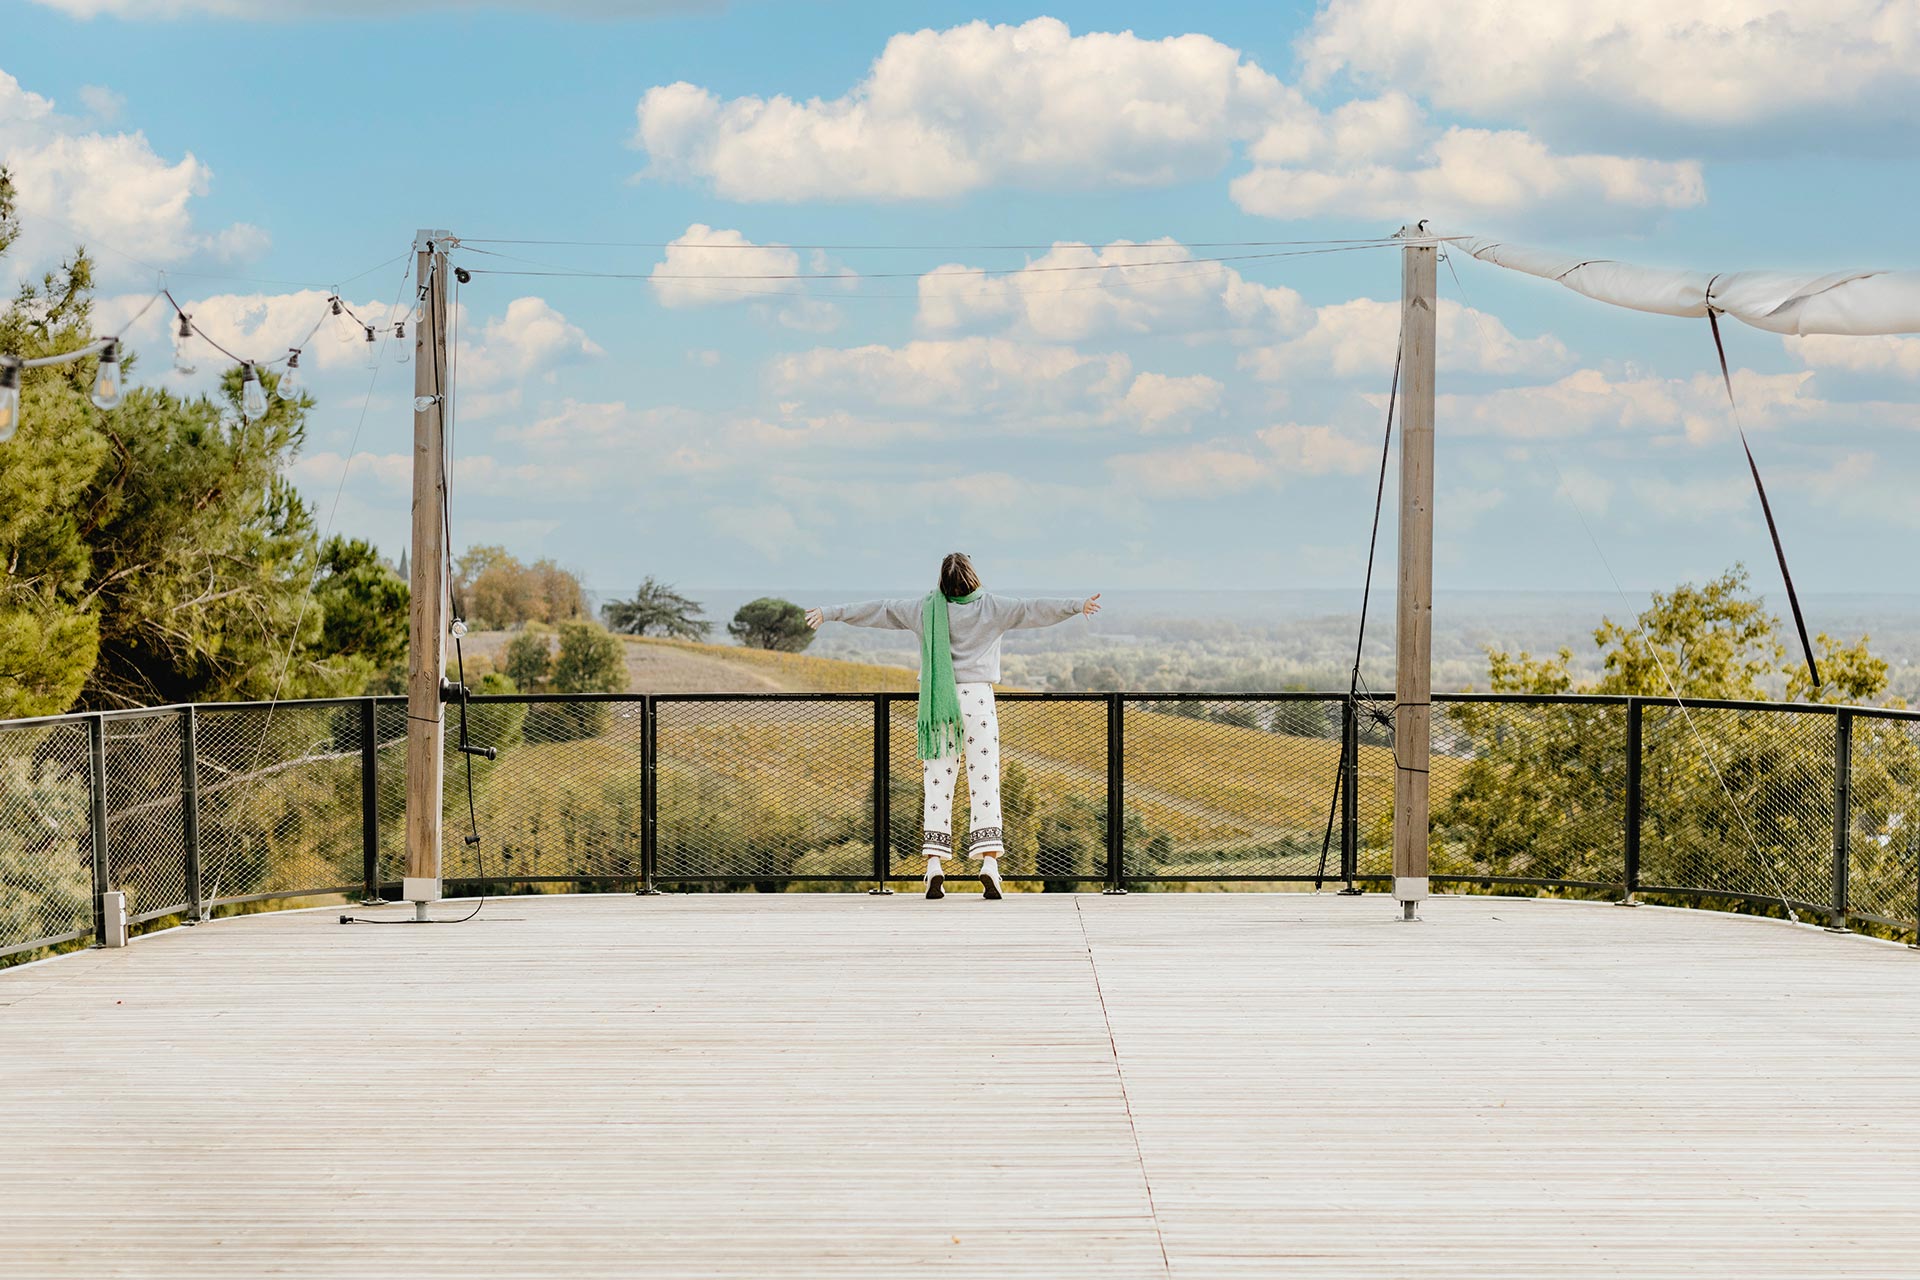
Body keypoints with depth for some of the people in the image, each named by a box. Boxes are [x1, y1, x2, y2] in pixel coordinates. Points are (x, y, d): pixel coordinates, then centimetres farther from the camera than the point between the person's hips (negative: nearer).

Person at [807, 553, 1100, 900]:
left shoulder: (925, 609, 3)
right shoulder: (991, 608, -1)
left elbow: (878, 610, 9)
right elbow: (1034, 610, -8)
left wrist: (830, 613, 17)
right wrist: (1077, 606, -8)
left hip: (937, 702, 2)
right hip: (977, 699, -2)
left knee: (936, 787, 3)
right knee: (985, 785, -2)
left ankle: (935, 865, -6)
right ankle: (989, 862, -13)